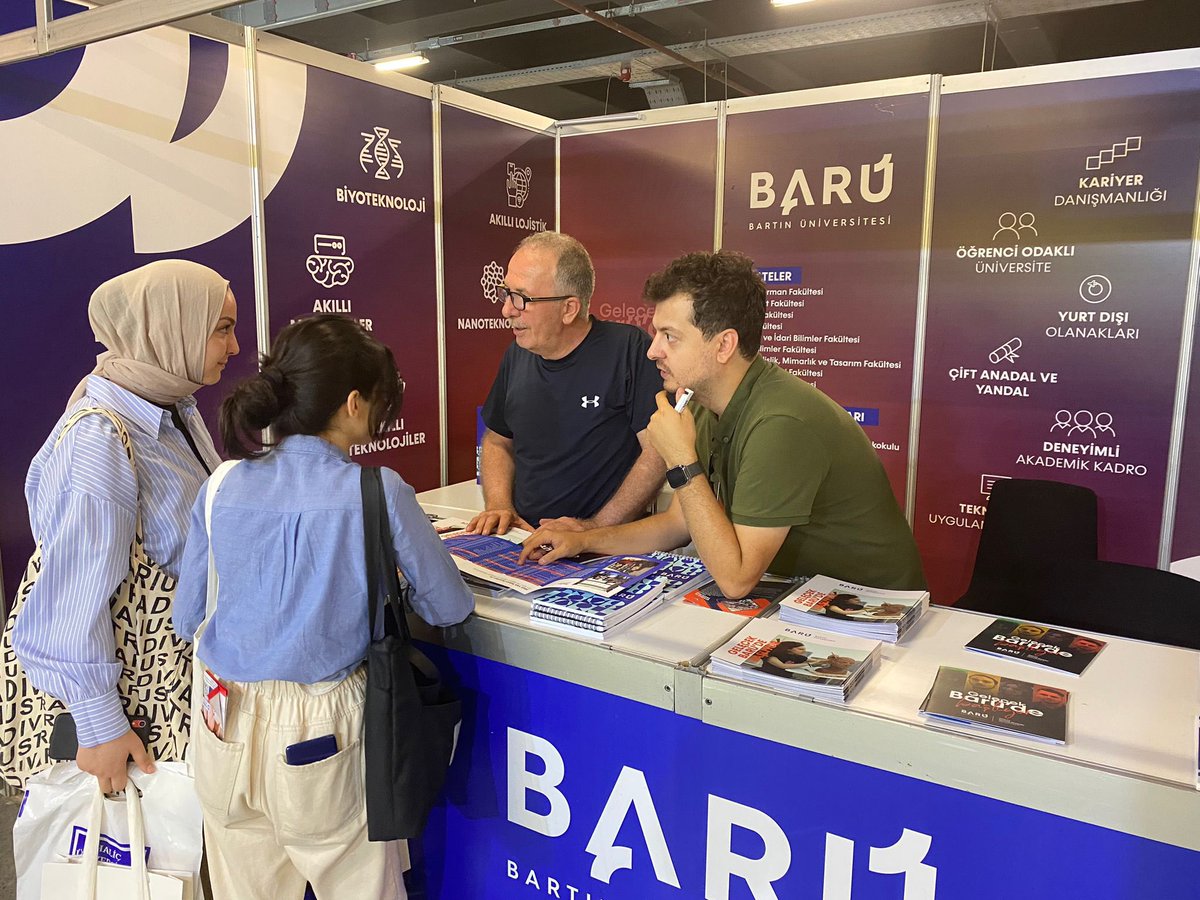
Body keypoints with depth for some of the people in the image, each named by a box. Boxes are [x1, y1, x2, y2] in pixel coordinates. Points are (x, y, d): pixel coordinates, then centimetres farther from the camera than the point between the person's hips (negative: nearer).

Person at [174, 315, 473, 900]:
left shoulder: (222, 490, -6)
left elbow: (186, 620, 5)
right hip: (319, 739, -4)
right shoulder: (378, 493, -17)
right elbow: (450, 608, -6)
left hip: (224, 733, 4)